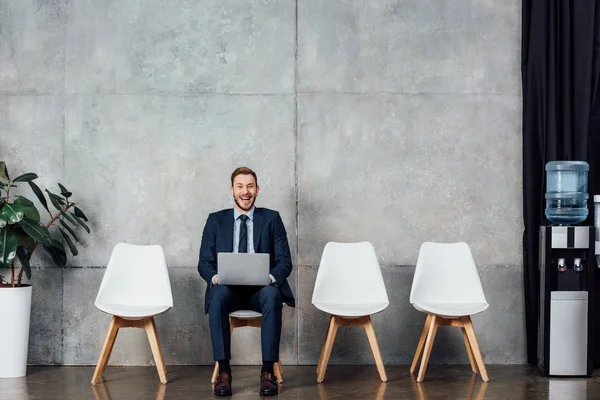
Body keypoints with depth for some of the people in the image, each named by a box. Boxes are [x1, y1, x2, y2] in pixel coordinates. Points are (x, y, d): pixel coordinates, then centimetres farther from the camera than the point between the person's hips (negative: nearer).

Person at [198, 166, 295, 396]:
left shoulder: (272, 219, 8)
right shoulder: (216, 220, 10)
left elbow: (285, 262, 2)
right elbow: (204, 263, 6)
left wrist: (271, 277, -21)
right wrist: (214, 277, -18)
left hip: (261, 289, 0)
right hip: (228, 289, 1)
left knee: (273, 295, -36)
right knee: (218, 296, -35)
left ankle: (268, 372, -32)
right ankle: (223, 372, -30)